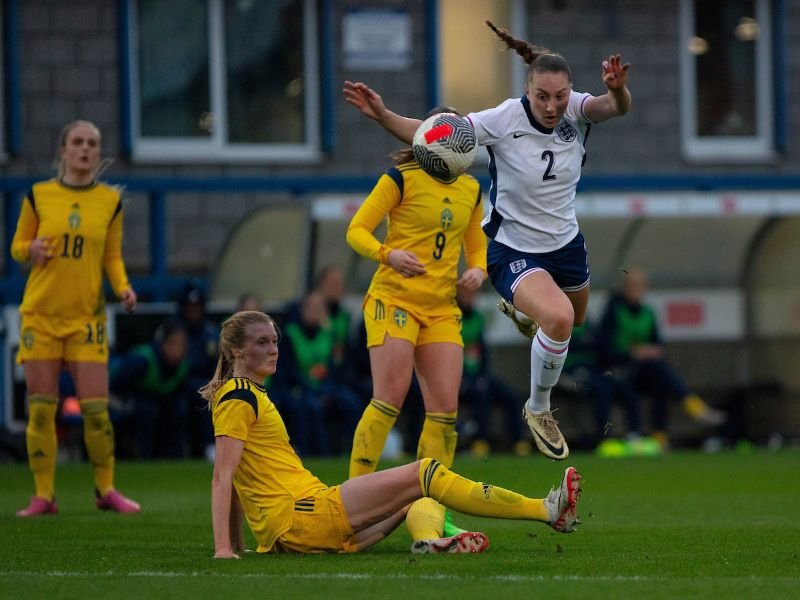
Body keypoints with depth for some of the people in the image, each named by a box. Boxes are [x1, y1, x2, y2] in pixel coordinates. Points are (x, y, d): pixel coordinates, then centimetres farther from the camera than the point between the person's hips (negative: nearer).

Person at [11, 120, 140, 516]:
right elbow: (17, 246, 10)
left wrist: (122, 287, -6)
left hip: (87, 315, 0)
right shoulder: (38, 196, 2)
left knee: (96, 408, -5)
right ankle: (43, 495, 6)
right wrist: (31, 250, -12)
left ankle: (105, 490, 11)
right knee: (40, 407, -2)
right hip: (40, 312, 0)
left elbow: (112, 256, 12)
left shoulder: (110, 200, 6)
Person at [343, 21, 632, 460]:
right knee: (558, 318, -29)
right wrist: (382, 115, -35)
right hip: (514, 251, -5)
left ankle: (519, 310, 64)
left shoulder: (576, 111, -15)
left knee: (573, 317, 28)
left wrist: (618, 89, -58)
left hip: (565, 243, 5)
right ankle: (538, 411, -4)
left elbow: (617, 107, -34)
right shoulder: (505, 119, -24)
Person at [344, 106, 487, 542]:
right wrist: (389, 254, -25)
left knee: (445, 408, -3)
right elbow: (356, 231, -6)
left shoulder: (471, 190, 13)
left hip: (442, 309, 5)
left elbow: (476, 246, 24)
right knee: (391, 397, -17)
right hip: (394, 299, -5)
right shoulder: (401, 178, -5)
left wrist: (477, 270, 1)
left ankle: (431, 507, 5)